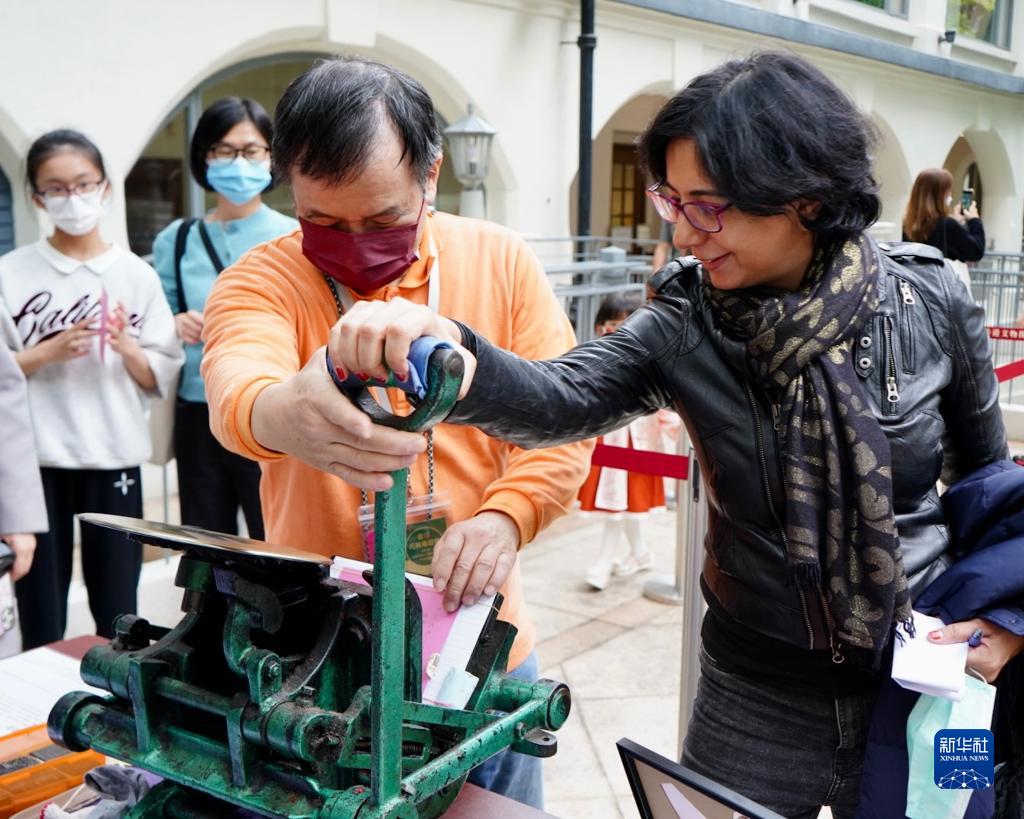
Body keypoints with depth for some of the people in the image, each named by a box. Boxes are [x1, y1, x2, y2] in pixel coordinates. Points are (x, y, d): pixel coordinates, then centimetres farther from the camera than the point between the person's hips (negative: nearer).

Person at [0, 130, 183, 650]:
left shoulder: (137, 274, 4)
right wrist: (47, 353, -14)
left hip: (114, 459, 1)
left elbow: (161, 377, 3)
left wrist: (127, 349, -14)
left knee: (118, 617, 8)